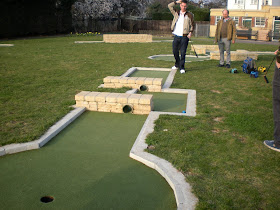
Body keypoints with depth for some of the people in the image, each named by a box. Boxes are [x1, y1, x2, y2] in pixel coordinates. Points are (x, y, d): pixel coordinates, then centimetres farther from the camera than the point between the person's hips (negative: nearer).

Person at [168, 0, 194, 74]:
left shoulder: (189, 15, 4)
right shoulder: (176, 13, 12)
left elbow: (192, 24, 6)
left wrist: (190, 32, -6)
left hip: (184, 37, -4)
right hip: (176, 36, 4)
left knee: (183, 52, -7)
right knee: (175, 51, 11)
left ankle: (182, 68, 0)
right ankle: (177, 65, 31)